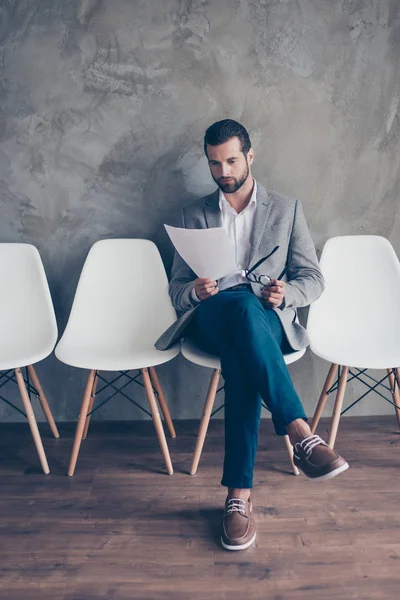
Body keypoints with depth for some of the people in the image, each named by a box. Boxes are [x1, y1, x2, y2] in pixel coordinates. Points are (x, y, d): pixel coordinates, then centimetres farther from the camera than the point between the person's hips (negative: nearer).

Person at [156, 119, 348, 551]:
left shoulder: (287, 209, 17)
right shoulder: (194, 215, 20)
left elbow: (313, 279, 12)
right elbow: (176, 289, 15)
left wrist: (285, 294, -13)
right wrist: (196, 291, -12)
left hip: (267, 321, 0)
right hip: (210, 319, 0)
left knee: (240, 359, -39)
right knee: (243, 305, -39)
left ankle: (239, 495, -38)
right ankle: (301, 435, -44)